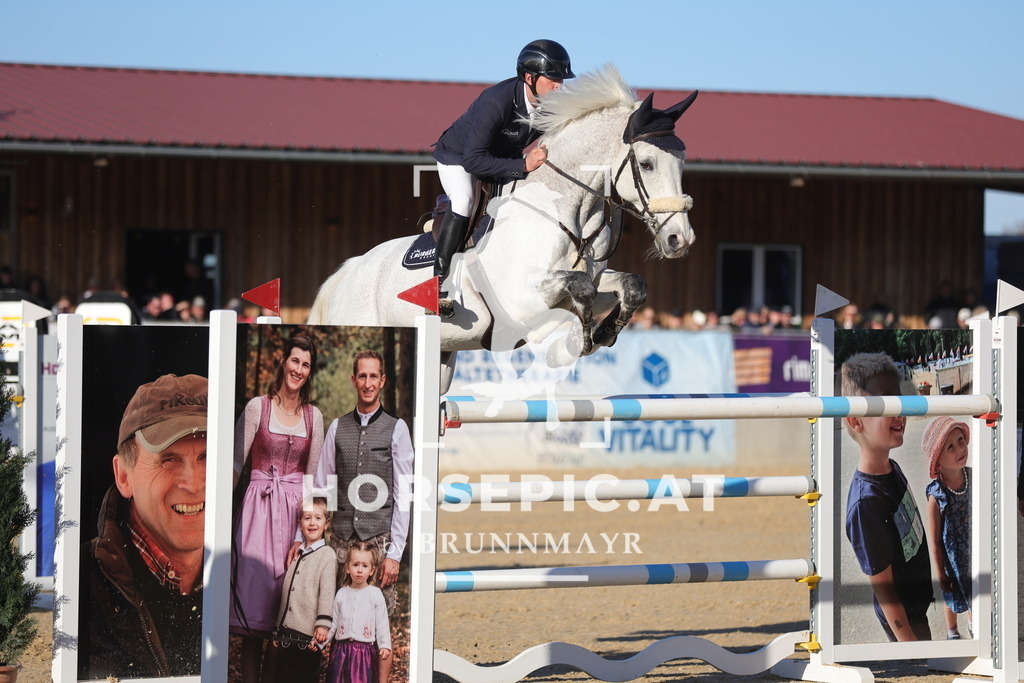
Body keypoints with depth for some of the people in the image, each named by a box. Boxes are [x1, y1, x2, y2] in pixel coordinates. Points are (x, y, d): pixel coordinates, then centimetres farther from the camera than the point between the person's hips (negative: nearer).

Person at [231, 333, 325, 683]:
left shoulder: (313, 416, 9)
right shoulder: (257, 408, -1)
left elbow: (312, 473, 12)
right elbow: (236, 463, -2)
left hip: (295, 509, 3)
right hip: (259, 506, -3)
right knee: (253, 586, -6)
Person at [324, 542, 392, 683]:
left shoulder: (375, 594, -1)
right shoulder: (342, 594, 8)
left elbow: (382, 624, -1)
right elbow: (333, 623, 12)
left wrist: (385, 646, -10)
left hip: (365, 650, -3)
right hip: (341, 649, 3)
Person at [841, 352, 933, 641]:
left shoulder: (892, 468, -6)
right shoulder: (866, 502, -32)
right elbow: (882, 586, -25)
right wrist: (908, 641, -20)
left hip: (923, 595, 8)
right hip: (904, 615, -8)